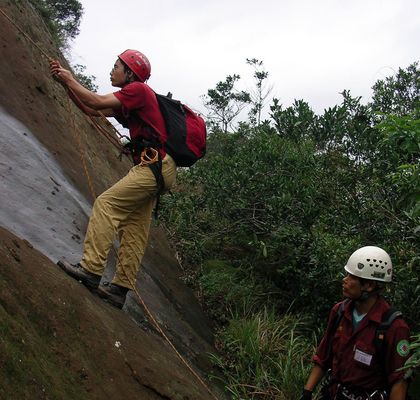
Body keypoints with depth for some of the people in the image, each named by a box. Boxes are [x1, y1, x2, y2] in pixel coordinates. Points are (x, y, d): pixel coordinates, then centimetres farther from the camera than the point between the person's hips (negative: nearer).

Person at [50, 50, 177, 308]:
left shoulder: (138, 89, -6)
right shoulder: (128, 98, 23)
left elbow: (97, 102, -15)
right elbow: (91, 110, 23)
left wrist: (71, 80, -1)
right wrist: (66, 82, 17)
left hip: (155, 166, -10)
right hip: (154, 168, 10)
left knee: (106, 203, -16)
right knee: (135, 231, 7)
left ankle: (91, 269, -19)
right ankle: (120, 288, 9)